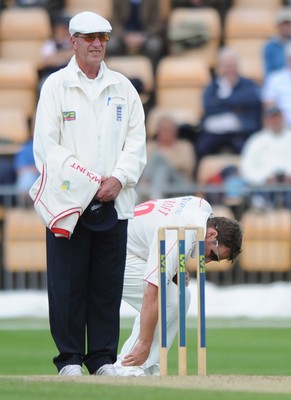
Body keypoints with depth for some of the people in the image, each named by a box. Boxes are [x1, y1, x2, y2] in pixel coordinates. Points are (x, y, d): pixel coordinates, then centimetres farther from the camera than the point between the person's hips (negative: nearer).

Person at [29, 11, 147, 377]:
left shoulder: (123, 88, 13)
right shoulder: (56, 85, 1)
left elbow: (136, 141, 10)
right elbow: (45, 145, -5)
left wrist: (119, 179, -7)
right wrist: (88, 183, -12)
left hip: (114, 201, 3)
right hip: (67, 202, -3)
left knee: (108, 284, 3)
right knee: (67, 283, -4)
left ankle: (103, 358, 9)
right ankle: (69, 359, 2)